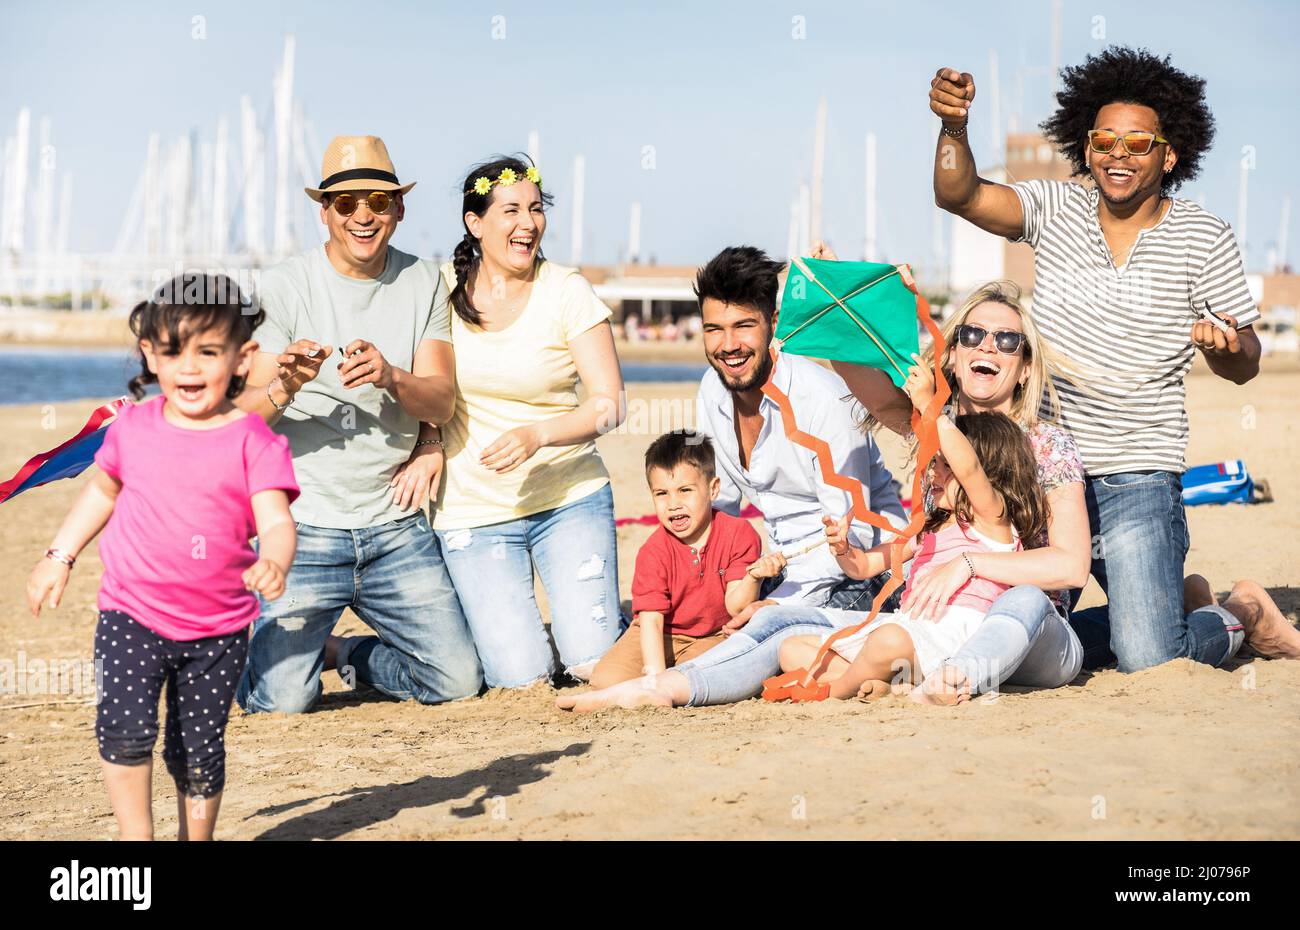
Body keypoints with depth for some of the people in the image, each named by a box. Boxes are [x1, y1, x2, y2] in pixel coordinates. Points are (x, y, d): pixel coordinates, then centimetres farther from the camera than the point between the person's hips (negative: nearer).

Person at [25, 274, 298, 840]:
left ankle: (197, 838, 29)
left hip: (218, 628, -1)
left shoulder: (254, 442, -9)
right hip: (132, 615, 1)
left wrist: (273, 564, -39)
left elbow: (276, 521, -18)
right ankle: (135, 836, -2)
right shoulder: (133, 428, 1)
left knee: (198, 749, 8)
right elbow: (103, 490, 19)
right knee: (125, 728, -15)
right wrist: (60, 556, 17)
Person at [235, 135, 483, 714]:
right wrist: (283, 389, -31)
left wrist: (391, 377, -25)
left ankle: (343, 653, 26)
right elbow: (244, 415, -8)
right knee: (280, 699, -14)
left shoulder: (423, 283, 6)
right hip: (305, 528, -3)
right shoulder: (283, 286, -4)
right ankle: (249, 645, 22)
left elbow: (441, 401, -3)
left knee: (459, 681, -2)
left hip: (396, 526, 4)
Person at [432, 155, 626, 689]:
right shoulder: (442, 289, 1)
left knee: (595, 666, -10)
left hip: (569, 499, -1)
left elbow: (609, 405, -9)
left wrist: (537, 434, -26)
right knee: (519, 679, -9)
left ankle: (604, 618, 25)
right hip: (472, 513, 1)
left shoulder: (567, 293, -4)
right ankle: (496, 625, 25)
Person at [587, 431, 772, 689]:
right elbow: (651, 619, -21)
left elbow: (735, 607, -15)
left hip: (715, 636, 0)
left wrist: (754, 577, -37)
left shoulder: (739, 534, -14)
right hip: (663, 635, 0)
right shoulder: (654, 552, -17)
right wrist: (656, 676, -33)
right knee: (606, 680, -19)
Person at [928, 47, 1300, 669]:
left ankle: (1243, 621, 21)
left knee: (1149, 661, -12)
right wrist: (953, 126, -28)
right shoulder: (1056, 210, 4)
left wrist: (1226, 346, -20)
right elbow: (959, 196, -10)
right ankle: (1170, 604, 28)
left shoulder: (1205, 240, -1)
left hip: (1137, 479, -3)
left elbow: (1245, 365, 3)